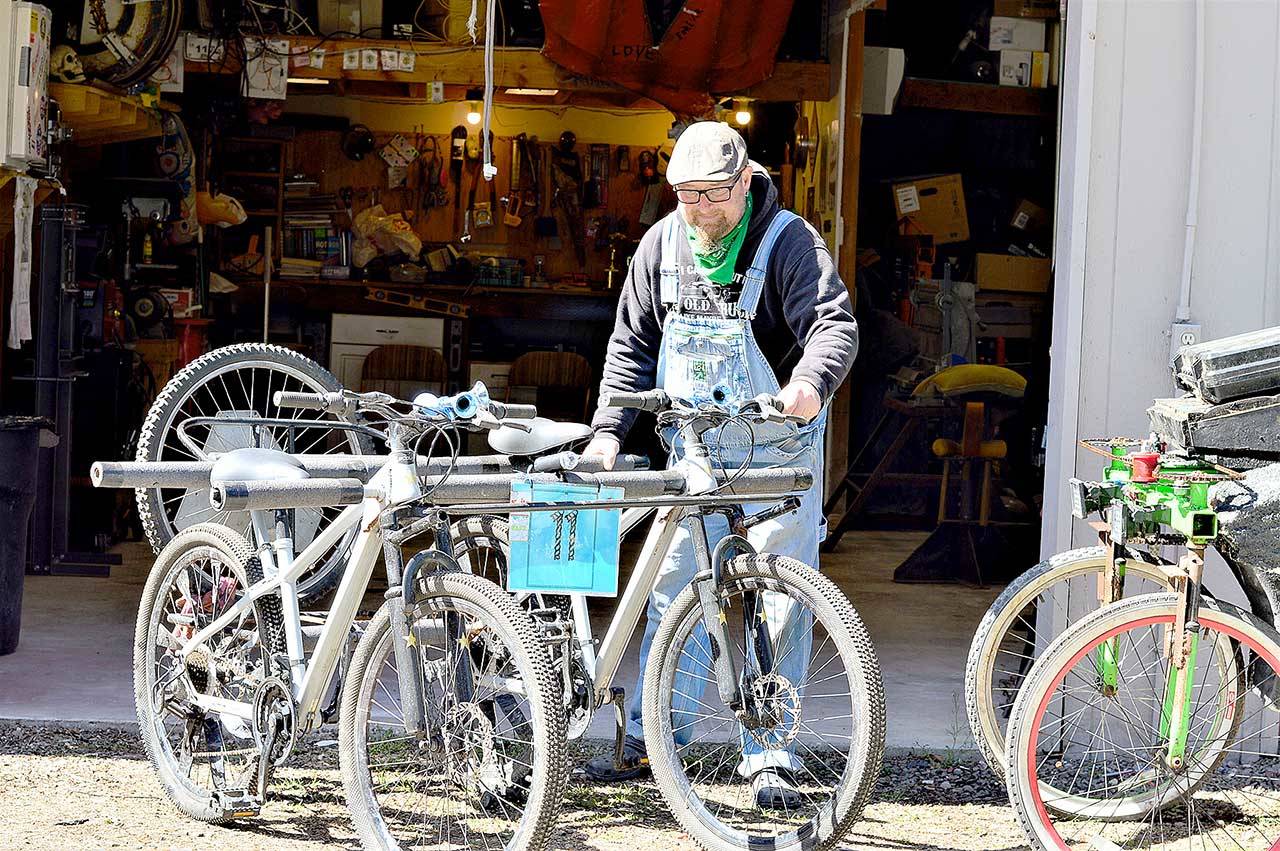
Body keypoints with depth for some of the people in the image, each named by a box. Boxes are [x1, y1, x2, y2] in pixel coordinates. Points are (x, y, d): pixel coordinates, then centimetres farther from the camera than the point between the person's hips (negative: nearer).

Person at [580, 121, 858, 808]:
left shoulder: (789, 242, -13)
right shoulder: (662, 245, 2)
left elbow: (835, 324, -26)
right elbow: (632, 344, 10)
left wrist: (810, 384, -46)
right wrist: (608, 429, 0)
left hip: (777, 451, -4)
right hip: (694, 450, 4)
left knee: (780, 605, -3)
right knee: (673, 591, 6)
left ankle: (769, 759, 4)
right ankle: (647, 743, 16)